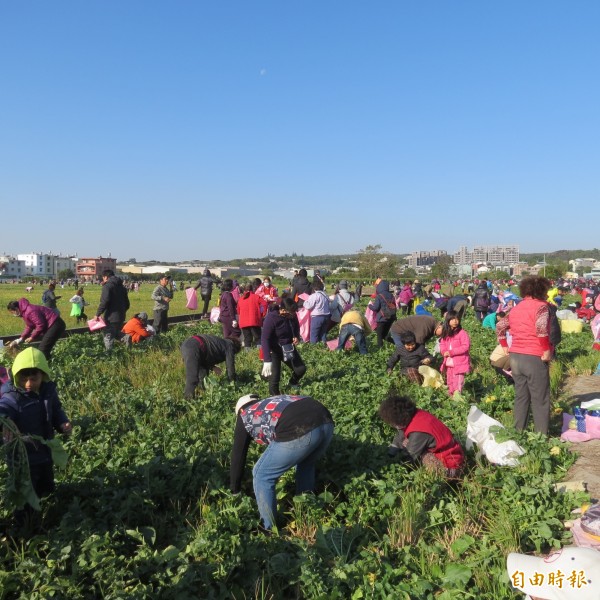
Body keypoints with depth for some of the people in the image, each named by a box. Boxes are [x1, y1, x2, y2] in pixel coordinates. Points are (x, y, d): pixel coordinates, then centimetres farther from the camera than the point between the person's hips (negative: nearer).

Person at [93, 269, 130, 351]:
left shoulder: (107, 286, -9)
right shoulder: (121, 286, 16)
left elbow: (104, 302, -20)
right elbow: (127, 303, 18)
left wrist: (98, 314, -14)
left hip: (111, 317, -8)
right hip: (121, 316, 8)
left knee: (108, 337, 1)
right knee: (117, 334, 21)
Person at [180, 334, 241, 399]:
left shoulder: (220, 341, 34)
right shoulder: (229, 345, 11)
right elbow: (230, 365, 10)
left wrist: (212, 367, 25)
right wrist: (232, 381, 23)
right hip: (193, 349, -10)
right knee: (192, 379, -14)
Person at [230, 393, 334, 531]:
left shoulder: (245, 416, 26)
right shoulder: (275, 404, 41)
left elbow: (238, 454, 32)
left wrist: (235, 489, 46)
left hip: (299, 432, -7)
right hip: (326, 423, 7)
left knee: (262, 476, 15)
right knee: (306, 466, 36)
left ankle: (269, 530, 27)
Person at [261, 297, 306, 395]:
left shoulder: (292, 315, -13)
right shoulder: (271, 318, -32)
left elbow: (296, 327, 9)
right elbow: (265, 340, -36)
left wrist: (297, 336, -13)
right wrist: (267, 361, -44)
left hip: (288, 347, 6)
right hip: (274, 350, -6)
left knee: (301, 369, 9)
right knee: (275, 376, -10)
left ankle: (293, 382, 42)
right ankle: (275, 396, 18)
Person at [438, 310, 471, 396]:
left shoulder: (462, 333, -12)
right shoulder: (445, 334, 7)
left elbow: (465, 346, -18)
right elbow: (442, 345, 13)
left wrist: (451, 352, -21)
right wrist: (444, 352, -11)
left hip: (459, 363, -7)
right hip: (449, 363, 7)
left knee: (458, 382, -8)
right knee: (450, 381, 18)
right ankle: (451, 394, 32)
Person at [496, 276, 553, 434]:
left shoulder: (516, 308, 13)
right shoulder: (541, 306, -9)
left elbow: (500, 326, 19)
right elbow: (541, 327, -26)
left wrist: (505, 346, 21)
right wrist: (547, 350, -18)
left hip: (515, 357, 7)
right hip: (534, 358, -6)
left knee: (521, 397, 16)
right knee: (540, 401, 3)